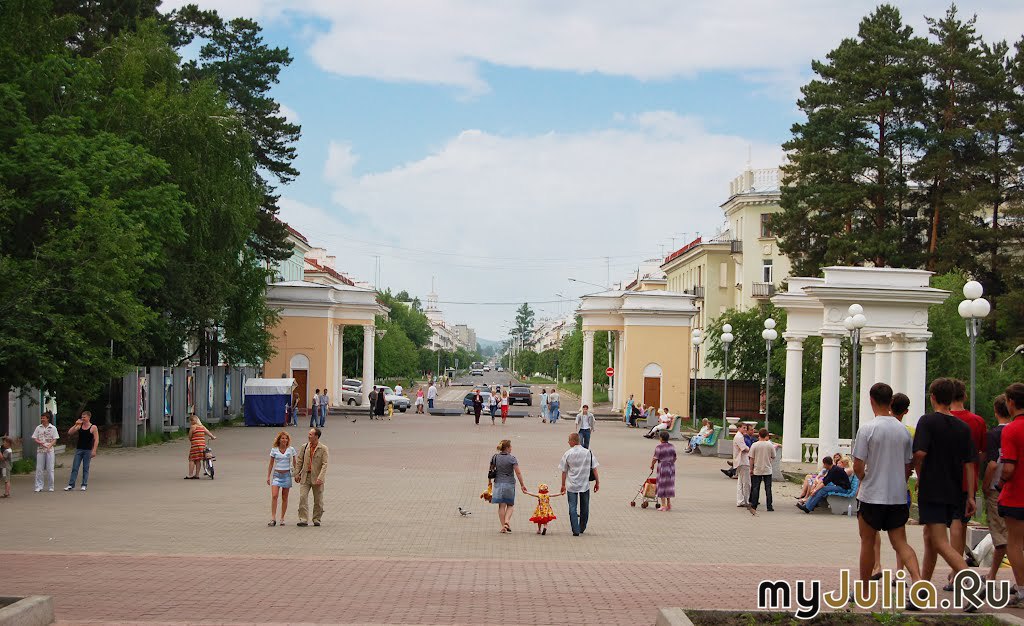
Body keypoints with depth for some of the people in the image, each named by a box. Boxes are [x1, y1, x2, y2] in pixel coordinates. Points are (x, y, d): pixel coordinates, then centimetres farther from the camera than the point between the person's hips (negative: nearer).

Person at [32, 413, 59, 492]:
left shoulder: (53, 428, 3)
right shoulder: (38, 428, 9)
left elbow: (54, 440, 0)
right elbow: (35, 439, 7)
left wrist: (49, 445, -17)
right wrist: (40, 442, -13)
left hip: (49, 450, -2)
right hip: (40, 450, 2)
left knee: (50, 469, 1)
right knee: (39, 468, -1)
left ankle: (51, 486, 8)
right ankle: (39, 486, 4)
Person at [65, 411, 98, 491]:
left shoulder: (93, 427, -4)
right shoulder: (79, 426, 7)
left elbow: (96, 440, -6)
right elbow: (69, 433, 2)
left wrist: (94, 451, -13)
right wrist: (75, 425, -8)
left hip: (88, 450, -3)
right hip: (79, 449, 3)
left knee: (85, 468, 2)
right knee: (74, 467, 0)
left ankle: (84, 485, 7)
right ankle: (71, 485, 0)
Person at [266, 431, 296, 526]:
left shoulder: (291, 449, 2)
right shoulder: (274, 450, 3)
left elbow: (294, 463, 10)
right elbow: (271, 464, 9)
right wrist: (268, 476, 6)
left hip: (287, 474, 0)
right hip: (277, 474, 0)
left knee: (284, 498, 4)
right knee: (274, 496, -14)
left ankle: (282, 519, 12)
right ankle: (273, 519, -15)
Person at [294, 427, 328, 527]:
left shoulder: (323, 449, -6)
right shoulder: (304, 447, 6)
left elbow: (324, 464, -11)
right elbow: (299, 461, 12)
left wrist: (320, 477, -20)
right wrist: (297, 474, 6)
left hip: (316, 478, -3)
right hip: (305, 476, 3)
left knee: (318, 500, 6)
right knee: (302, 497, -8)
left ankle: (316, 519, 18)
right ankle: (303, 519, -7)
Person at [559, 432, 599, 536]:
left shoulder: (568, 454, -7)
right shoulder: (588, 452, -3)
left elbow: (564, 471, -1)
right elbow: (594, 469, 0)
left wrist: (563, 485, 10)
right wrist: (597, 482, 9)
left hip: (571, 485, -2)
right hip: (585, 485, 2)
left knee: (572, 508, 3)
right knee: (584, 508, 17)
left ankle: (576, 530, -3)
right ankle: (582, 528, 29)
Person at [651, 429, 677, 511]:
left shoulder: (659, 447, -13)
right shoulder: (672, 446, 4)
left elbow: (655, 458, -13)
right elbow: (674, 458, 9)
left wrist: (652, 465, 4)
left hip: (662, 467, -5)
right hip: (671, 468, 5)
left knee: (662, 486, 3)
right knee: (669, 485, 15)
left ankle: (664, 505, 3)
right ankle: (669, 504, 19)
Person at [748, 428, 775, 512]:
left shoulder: (754, 445, -7)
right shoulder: (770, 445, -6)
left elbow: (752, 458, -5)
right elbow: (773, 457, 4)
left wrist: (751, 469, 4)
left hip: (757, 470, 0)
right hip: (767, 470, 0)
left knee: (755, 488, 7)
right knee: (768, 488, 5)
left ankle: (754, 506, 8)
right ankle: (769, 506, 4)